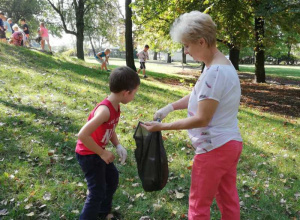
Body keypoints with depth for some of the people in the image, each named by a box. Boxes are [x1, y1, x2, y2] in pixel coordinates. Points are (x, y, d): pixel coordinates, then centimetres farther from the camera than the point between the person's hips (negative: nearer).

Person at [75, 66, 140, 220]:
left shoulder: (115, 106, -5)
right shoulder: (105, 110, -34)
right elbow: (82, 135, -37)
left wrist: (118, 146, -3)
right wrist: (102, 153, -26)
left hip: (98, 152, 10)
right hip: (88, 154, -10)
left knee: (113, 178, 23)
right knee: (97, 192, -3)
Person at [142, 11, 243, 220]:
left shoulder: (215, 72, -25)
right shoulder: (224, 65, 7)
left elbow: (201, 119, -23)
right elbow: (198, 95, 15)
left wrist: (162, 127, -17)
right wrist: (170, 107, 3)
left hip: (214, 147, -10)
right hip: (230, 143, 10)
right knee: (228, 199, 21)